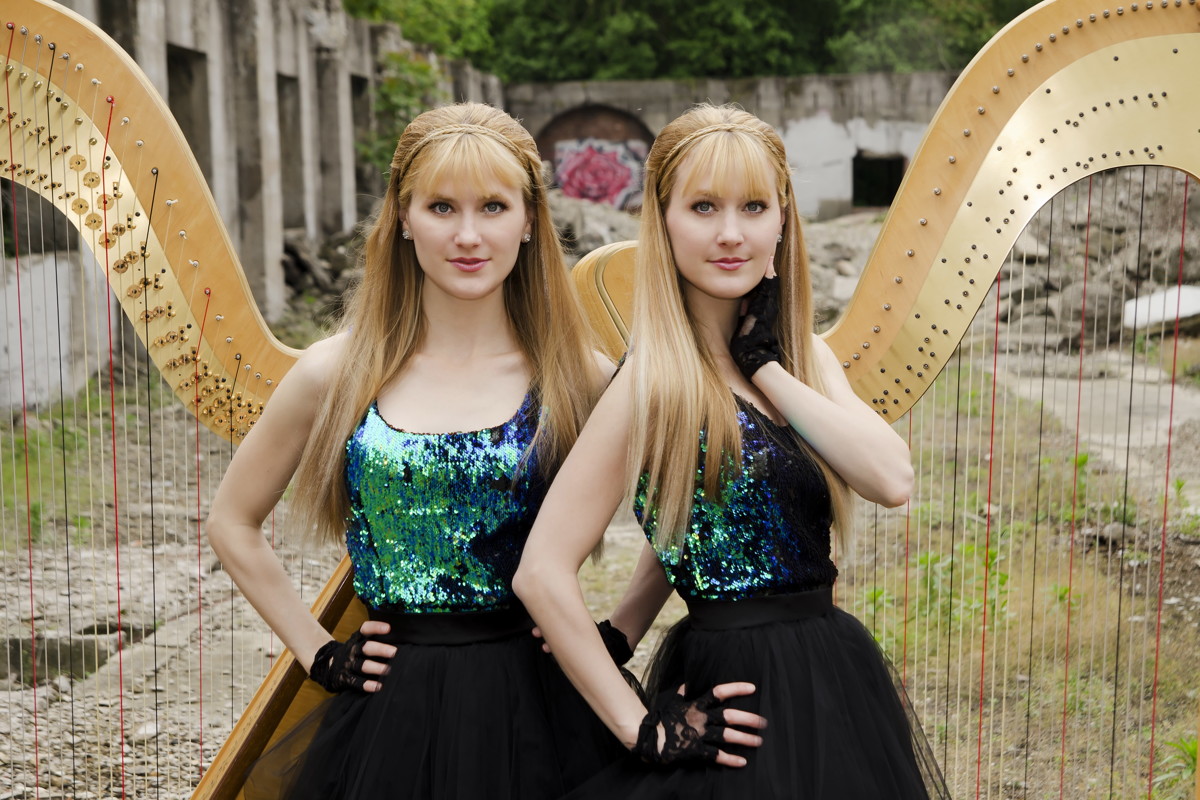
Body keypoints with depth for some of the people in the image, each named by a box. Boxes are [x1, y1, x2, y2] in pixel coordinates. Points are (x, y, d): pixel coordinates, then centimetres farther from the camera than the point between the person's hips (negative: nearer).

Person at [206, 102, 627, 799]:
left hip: (542, 716, 0)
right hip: (393, 716, 1)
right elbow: (233, 523, 9)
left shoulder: (580, 378, -4)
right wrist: (318, 653, 5)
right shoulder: (337, 375, -3)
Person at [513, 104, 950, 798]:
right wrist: (642, 730, -15)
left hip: (837, 687, 7)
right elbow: (544, 573, -19)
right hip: (742, 709, -7)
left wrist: (765, 361, -10)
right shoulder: (659, 380, -16)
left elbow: (892, 479, -10)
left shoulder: (804, 355, 5)